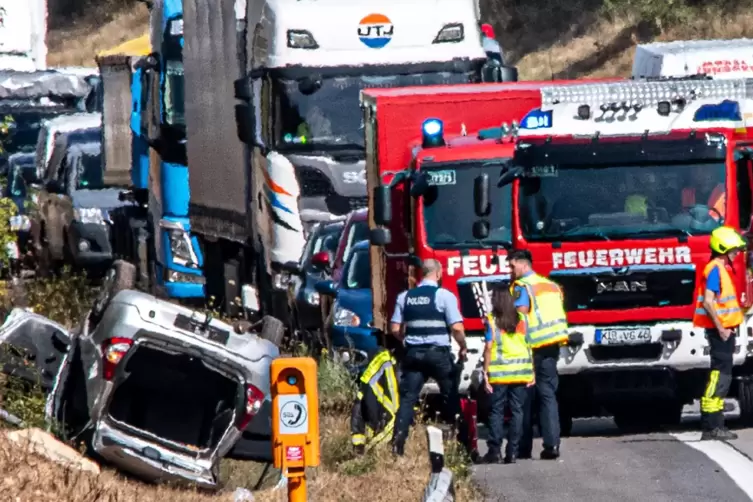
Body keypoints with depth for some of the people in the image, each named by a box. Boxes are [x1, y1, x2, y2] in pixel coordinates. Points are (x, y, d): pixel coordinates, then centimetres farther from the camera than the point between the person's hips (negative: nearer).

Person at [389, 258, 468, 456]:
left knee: (407, 398, 1)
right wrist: (463, 347, 5)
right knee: (451, 397, 10)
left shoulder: (405, 297, 6)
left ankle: (397, 444, -9)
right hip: (438, 352, -3)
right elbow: (457, 328, -11)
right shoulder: (444, 295, -6)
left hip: (413, 353, 3)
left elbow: (395, 329, 7)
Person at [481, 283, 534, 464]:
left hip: (499, 373, -3)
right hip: (521, 372, 3)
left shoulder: (492, 321, -5)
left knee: (496, 411, 2)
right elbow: (529, 346, 5)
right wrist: (532, 371, 10)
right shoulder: (522, 319, 5)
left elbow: (489, 348, -9)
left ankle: (494, 451, -2)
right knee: (517, 411, 5)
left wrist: (486, 373, -6)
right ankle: (512, 452, 3)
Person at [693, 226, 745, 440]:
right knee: (719, 376, -12)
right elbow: (708, 302, -23)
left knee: (722, 376, 11)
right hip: (720, 330, -10)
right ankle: (710, 427, -13)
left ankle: (716, 425, 14)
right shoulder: (715, 269, -15)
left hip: (725, 329, 10)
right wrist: (720, 328, -22)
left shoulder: (722, 269, 16)